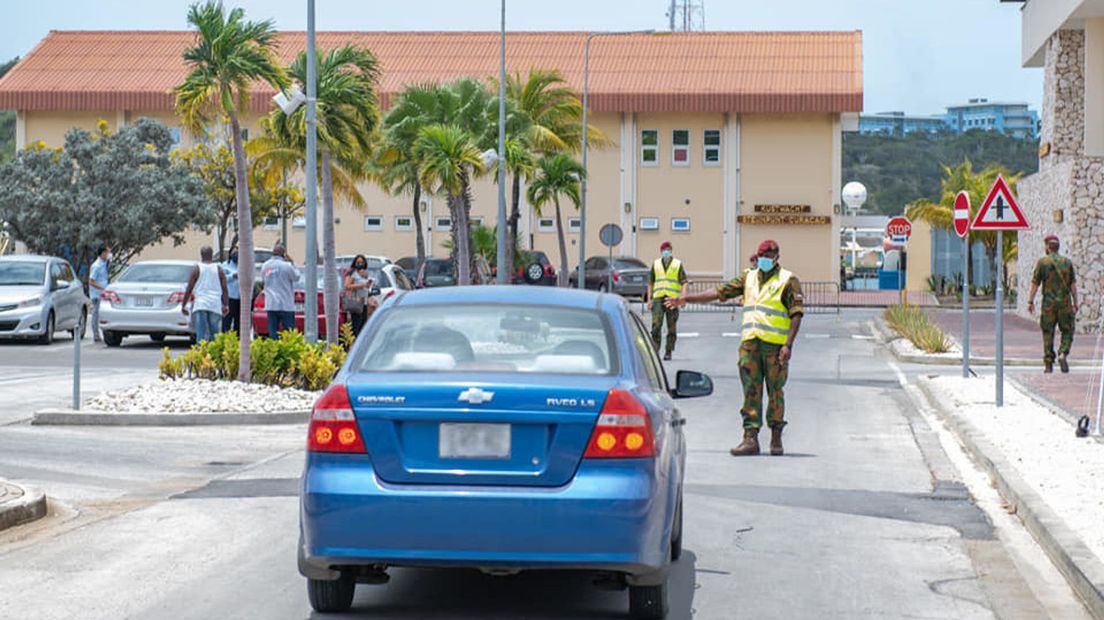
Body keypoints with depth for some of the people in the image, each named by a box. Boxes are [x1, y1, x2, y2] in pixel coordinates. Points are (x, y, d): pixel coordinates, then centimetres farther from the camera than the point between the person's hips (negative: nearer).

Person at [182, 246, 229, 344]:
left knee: (201, 334, -5)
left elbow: (189, 289, 0)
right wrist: (226, 305, 12)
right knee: (215, 333, 10)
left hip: (200, 305, -2)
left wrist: (183, 305, 7)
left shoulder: (197, 269, 1)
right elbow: (225, 290, 4)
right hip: (216, 306, 2)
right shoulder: (219, 270, 6)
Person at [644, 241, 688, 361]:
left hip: (672, 298, -1)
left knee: (672, 327, 1)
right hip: (658, 298, 1)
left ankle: (668, 352, 7)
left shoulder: (678, 264, 8)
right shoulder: (655, 264, 14)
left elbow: (683, 282, 2)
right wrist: (649, 298, 5)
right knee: (656, 325, -10)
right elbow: (650, 282, 15)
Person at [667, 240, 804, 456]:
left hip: (775, 345, -4)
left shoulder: (788, 281, 1)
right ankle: (750, 438, -5)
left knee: (775, 391, 1)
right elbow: (720, 292, 16)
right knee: (751, 391, -2)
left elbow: (797, 314, -5)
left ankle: (776, 438, 11)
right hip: (750, 342, 4)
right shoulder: (749, 278, 16)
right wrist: (687, 299, 11)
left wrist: (788, 345, -14)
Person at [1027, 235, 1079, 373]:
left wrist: (1030, 301, 4)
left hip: (1048, 303, -1)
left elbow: (1035, 284, -2)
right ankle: (1063, 354, -12)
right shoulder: (1067, 262, 3)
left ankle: (1048, 364, 5)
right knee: (1067, 332, 10)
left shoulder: (1042, 262, -2)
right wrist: (1075, 303, 10)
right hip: (1065, 302, 1)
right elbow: (1073, 285, 4)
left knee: (1048, 333, 6)